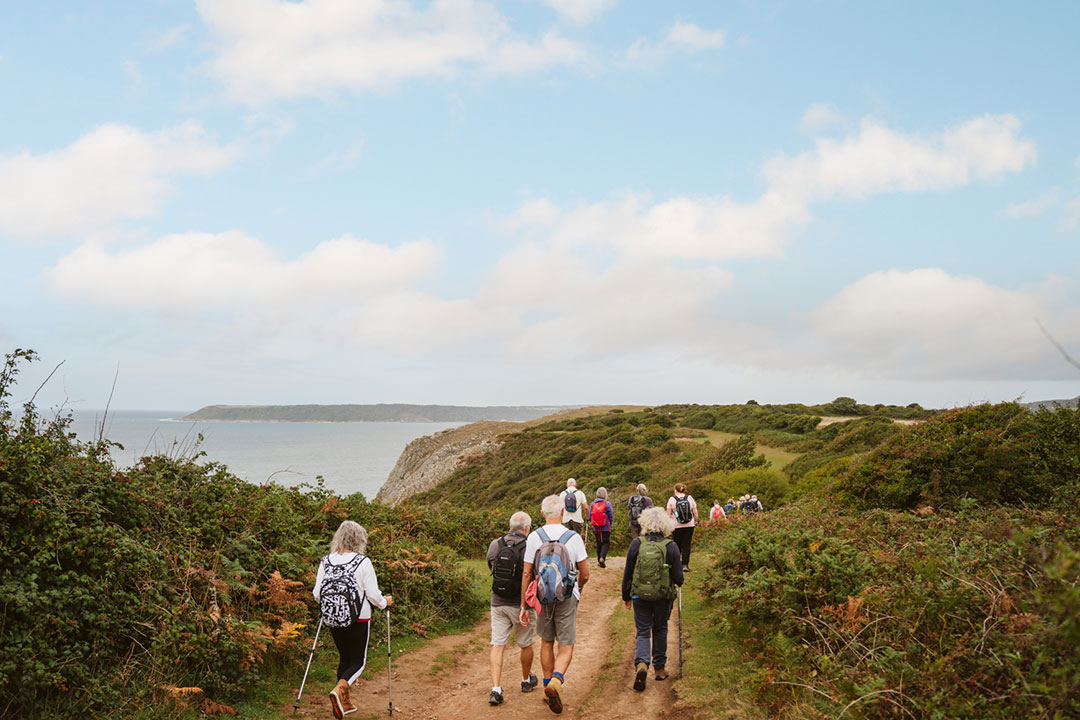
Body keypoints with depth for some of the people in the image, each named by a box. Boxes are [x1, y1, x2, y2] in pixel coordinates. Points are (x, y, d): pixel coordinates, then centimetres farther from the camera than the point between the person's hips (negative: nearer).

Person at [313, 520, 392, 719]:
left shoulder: (326, 562, -1)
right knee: (358, 661, 7)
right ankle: (339, 690, -18)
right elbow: (373, 595, -11)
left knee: (344, 658, 20)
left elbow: (317, 594, 3)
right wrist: (385, 602, 10)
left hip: (333, 620, 4)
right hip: (358, 620, -4)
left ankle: (344, 702, 23)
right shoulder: (363, 562, -12)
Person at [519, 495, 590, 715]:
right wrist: (579, 588, 20)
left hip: (543, 598, 2)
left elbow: (526, 574, -5)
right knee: (566, 647, 4)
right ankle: (556, 680, -21)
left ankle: (548, 683, 28)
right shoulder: (574, 538, -10)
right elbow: (585, 574, -3)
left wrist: (523, 606, 3)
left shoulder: (534, 537, -6)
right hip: (567, 598, -2)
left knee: (546, 642, 21)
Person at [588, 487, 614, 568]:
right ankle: (602, 558, -17)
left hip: (596, 528, 3)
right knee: (605, 543, 3)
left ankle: (599, 560, 19)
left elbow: (589, 517, 2)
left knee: (598, 543, 16)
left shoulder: (593, 504, -2)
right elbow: (611, 517, -5)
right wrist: (609, 525, 13)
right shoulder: (607, 504, -11)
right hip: (605, 528, -3)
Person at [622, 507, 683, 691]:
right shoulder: (670, 546, -11)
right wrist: (679, 580, 17)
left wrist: (626, 596, 11)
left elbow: (627, 572, -1)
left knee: (643, 632, 7)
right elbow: (678, 578, -8)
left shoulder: (636, 544, -8)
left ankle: (641, 664, -17)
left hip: (640, 595, 0)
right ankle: (659, 668, 28)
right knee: (660, 630, 20)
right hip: (663, 596, 0)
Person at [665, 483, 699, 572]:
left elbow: (668, 514, -4)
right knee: (686, 545, 3)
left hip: (676, 526, -1)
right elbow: (695, 512, 3)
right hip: (689, 526, 1)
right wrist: (695, 521, 17)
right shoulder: (690, 498, 2)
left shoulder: (672, 499, -4)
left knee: (677, 545, 11)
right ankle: (685, 565, -2)